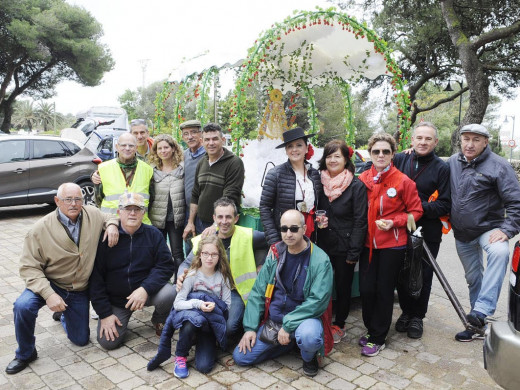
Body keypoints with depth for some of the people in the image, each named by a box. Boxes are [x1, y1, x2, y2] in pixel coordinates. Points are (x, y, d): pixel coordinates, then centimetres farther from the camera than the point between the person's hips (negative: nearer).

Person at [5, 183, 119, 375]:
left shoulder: (93, 214, -12)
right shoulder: (41, 229, -20)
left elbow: (108, 217, 12)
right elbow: (29, 267, -18)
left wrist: (112, 225, -14)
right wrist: (48, 294, -31)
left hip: (79, 291, 3)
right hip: (49, 284, -2)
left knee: (81, 340, 11)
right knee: (23, 306, -34)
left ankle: (63, 314, 45)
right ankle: (25, 354, -5)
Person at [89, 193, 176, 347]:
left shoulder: (153, 234, -5)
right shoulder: (106, 237, -7)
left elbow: (165, 266, -9)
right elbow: (95, 278, -6)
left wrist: (145, 289, -25)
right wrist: (104, 313, -9)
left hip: (147, 292, 0)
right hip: (115, 299, 0)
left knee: (169, 293, -30)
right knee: (108, 342, -14)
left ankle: (159, 321, 6)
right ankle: (121, 319, 22)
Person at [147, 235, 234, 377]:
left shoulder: (222, 276, -2)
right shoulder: (192, 275, -7)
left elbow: (227, 305, -1)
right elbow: (177, 303, -13)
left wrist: (215, 306, -22)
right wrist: (197, 304, -28)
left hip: (210, 324, 0)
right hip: (191, 316, 0)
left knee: (204, 367, -21)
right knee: (191, 319, -38)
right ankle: (180, 357, -11)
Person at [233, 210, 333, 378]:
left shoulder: (320, 260, -14)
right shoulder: (275, 254, -1)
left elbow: (318, 301, -19)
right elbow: (258, 292, 2)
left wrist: (288, 326, -21)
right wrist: (250, 327, -4)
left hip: (305, 318, -4)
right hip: (273, 319, 5)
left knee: (308, 336, -38)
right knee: (240, 356, -3)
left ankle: (309, 358, 1)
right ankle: (289, 343, 18)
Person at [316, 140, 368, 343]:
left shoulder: (357, 186, -9)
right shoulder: (320, 183, 4)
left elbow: (360, 221, -11)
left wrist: (354, 252, -13)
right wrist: (317, 220, -3)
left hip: (344, 247, -3)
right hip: (323, 244, 3)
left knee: (343, 287, 11)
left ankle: (339, 325, 30)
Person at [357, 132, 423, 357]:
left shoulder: (403, 181, -8)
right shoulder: (363, 179, 2)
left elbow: (416, 211, -3)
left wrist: (394, 222, -16)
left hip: (392, 244, -3)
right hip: (368, 243, 4)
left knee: (384, 290, 7)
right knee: (366, 289, 7)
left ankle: (378, 339, 21)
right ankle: (371, 329, 30)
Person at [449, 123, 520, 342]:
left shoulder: (498, 166, -11)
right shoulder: (452, 163, 3)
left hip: (489, 229, -4)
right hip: (462, 234, 5)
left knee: (500, 253, -37)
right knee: (473, 278, 14)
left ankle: (482, 310, -35)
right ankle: (478, 326, 28)